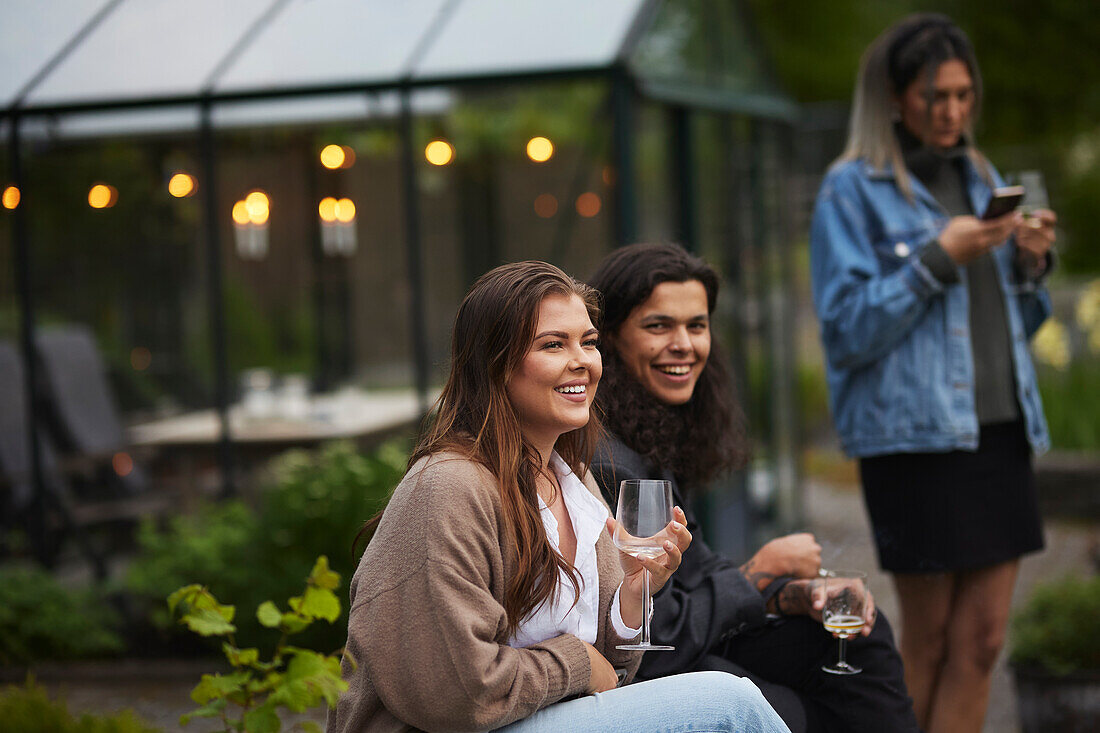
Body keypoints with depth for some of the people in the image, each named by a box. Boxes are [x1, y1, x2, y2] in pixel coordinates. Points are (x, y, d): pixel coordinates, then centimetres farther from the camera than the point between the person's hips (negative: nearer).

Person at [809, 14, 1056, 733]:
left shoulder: (981, 179, 15)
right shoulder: (853, 190, -4)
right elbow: (848, 331, -10)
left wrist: (1030, 264, 0)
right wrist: (938, 261, -16)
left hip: (1000, 429, 6)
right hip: (914, 437, -6)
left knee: (983, 638, 3)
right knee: (928, 641, 0)